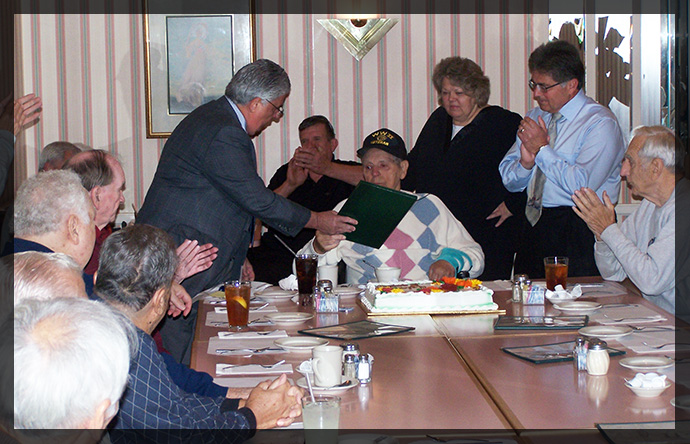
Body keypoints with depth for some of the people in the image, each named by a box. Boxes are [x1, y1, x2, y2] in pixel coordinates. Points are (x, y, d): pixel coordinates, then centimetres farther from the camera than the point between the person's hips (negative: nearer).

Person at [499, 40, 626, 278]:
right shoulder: (536, 117, 14)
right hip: (534, 227, 6)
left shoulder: (600, 123, -7)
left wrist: (542, 149, -12)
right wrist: (525, 162, -7)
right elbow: (509, 180, 15)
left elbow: (581, 186, -19)